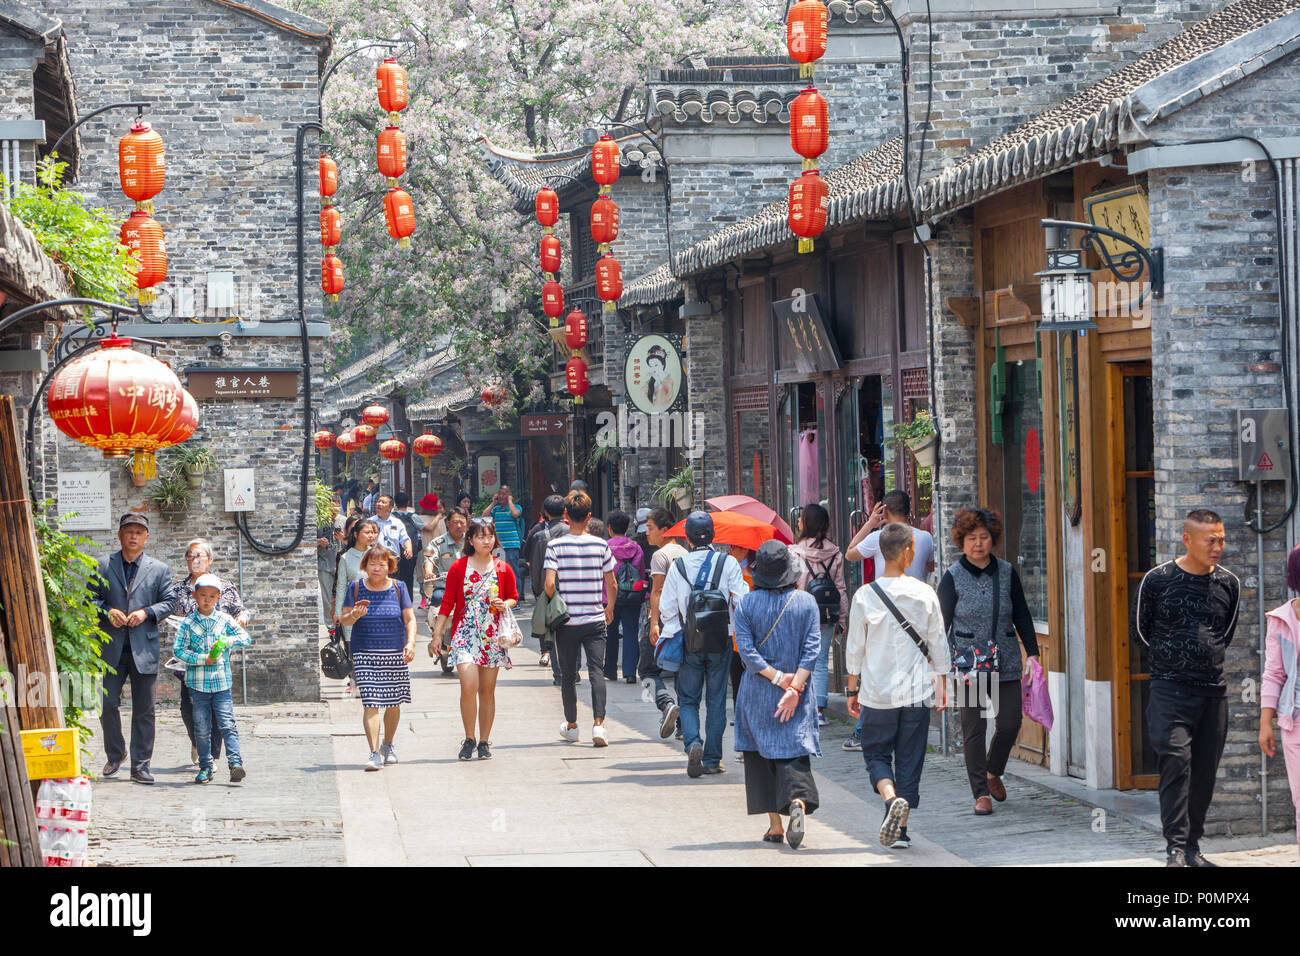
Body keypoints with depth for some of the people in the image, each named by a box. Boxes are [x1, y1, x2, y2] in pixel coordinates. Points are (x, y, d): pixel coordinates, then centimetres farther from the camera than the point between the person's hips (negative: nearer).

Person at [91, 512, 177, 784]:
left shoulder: (159, 569, 9)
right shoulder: (103, 566, 8)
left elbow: (169, 603, 7)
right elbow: (91, 598, 9)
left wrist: (147, 612, -10)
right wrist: (107, 611, -10)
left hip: (144, 648, 0)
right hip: (111, 648, 0)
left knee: (143, 709, 1)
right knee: (107, 704, -2)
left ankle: (140, 765, 6)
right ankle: (115, 754, 20)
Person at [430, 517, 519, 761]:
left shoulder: (503, 569, 5)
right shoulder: (459, 567, 1)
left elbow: (514, 597, 17)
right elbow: (447, 603, 5)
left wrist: (505, 605, -7)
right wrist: (437, 635, 2)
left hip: (493, 636, 2)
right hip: (465, 633, -2)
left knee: (487, 690, 5)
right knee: (469, 686, -16)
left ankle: (484, 741, 15)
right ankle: (469, 739, -1)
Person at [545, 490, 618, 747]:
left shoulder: (555, 545, -7)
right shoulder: (601, 545, -1)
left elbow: (549, 584, -15)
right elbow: (612, 585, 3)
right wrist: (609, 608, 21)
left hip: (566, 621, -1)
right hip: (595, 620, 1)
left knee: (568, 674, 12)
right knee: (596, 670, -2)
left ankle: (571, 725, 23)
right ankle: (598, 723, -18)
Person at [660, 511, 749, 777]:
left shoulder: (678, 566, -2)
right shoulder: (728, 563, -5)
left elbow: (667, 606, 0)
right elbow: (741, 601, -7)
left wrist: (673, 635, 11)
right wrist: (740, 629, 9)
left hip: (689, 643, 0)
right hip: (720, 641, 0)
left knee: (688, 700, 10)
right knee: (716, 701, 8)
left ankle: (693, 743, -15)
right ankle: (712, 759, 9)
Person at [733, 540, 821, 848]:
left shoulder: (747, 603, -4)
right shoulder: (806, 602, -2)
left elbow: (746, 649, -10)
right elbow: (811, 648, -8)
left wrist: (777, 678, -10)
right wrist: (793, 686, -12)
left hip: (757, 694, 0)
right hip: (797, 691, 0)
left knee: (761, 755, 10)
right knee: (794, 752, 2)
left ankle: (775, 825, 9)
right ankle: (798, 801, -27)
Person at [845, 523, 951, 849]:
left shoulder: (864, 596, -6)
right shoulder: (924, 594, -4)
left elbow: (854, 648, -1)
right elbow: (938, 644, 3)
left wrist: (853, 690, 9)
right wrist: (942, 685, 14)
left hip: (877, 694, -1)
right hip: (916, 692, 1)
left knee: (876, 753, 11)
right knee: (909, 760, 9)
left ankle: (891, 798, -17)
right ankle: (900, 830, 8)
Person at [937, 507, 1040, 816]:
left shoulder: (1007, 573, 6)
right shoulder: (952, 577, -2)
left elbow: (1022, 615, 13)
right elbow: (942, 622, -2)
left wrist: (1032, 652, 8)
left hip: (1005, 663, 3)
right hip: (968, 663, -3)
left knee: (1010, 722, 0)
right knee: (974, 728, -3)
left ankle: (993, 772, 28)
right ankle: (981, 793, 4)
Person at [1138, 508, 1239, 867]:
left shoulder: (1229, 583, 5)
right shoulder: (1158, 579, -5)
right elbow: (1142, 629, 8)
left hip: (1213, 690, 4)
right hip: (1170, 688, -4)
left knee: (1205, 770, 6)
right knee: (1176, 761, -15)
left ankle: (1192, 846, 16)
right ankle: (1175, 848, -15)